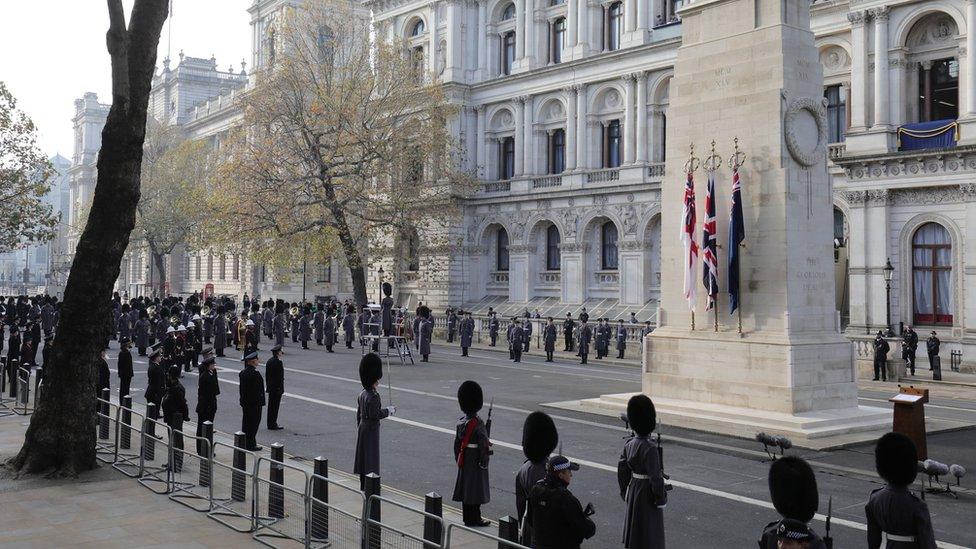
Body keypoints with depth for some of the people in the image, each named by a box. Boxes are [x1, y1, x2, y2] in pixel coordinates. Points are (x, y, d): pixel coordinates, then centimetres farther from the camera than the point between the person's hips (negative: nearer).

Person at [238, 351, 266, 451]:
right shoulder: (255, 374, -21)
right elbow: (257, 390, -21)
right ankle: (251, 445, 5)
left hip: (245, 402, 8)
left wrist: (243, 400, 18)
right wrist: (260, 402, -15)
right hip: (254, 403, -8)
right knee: (253, 423, 1)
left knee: (246, 423, 15)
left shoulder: (242, 373, 6)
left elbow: (242, 388, 12)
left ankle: (244, 443, 23)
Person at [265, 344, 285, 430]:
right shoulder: (278, 362, -18)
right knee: (275, 406, -3)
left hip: (270, 388, 9)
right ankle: (273, 425, 1)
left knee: (271, 405, 13)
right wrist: (281, 389, -15)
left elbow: (267, 374, 14)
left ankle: (270, 424, 20)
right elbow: (280, 377, -19)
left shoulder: (269, 361, 9)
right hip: (277, 387, -9)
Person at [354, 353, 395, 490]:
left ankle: (362, 486, 22)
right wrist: (389, 411, -12)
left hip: (362, 428, 9)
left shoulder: (362, 394, 7)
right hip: (371, 430, -9)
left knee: (363, 455, 14)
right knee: (370, 455, -2)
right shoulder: (374, 396, -21)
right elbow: (375, 415, -24)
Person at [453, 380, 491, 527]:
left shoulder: (460, 422, 2)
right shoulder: (478, 424, -20)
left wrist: (458, 459, 18)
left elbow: (457, 442, 9)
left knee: (465, 486, 12)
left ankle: (467, 518, 21)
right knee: (476, 488, 1)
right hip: (476, 462, -7)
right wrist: (484, 463, -11)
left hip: (464, 461, 7)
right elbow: (483, 445, -19)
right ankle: (475, 519, 6)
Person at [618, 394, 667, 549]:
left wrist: (625, 492, 18)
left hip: (633, 492, 7)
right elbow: (656, 478, -22)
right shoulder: (650, 449, -24)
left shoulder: (629, 443, -1)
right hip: (648, 497, -7)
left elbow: (622, 470, 7)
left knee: (634, 533, 18)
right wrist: (662, 500, -10)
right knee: (649, 536, 4)